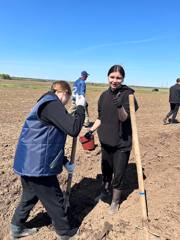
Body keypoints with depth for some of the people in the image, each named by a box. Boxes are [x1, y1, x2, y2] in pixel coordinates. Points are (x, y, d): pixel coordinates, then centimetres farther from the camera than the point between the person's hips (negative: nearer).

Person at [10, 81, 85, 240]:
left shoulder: (46, 104, 16)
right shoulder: (52, 104, -17)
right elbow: (73, 129, -27)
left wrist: (65, 162, 19)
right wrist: (80, 107, -11)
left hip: (29, 163, 10)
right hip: (38, 165, -10)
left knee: (30, 196, 27)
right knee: (55, 200, 10)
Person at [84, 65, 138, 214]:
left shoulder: (127, 94, -11)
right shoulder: (104, 95, 3)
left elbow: (124, 118, -21)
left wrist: (120, 106, -39)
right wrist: (91, 130, 4)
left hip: (122, 142, -4)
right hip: (106, 140, 5)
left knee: (119, 173, 7)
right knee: (106, 169, 21)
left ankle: (115, 201, 32)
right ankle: (105, 191, 48)